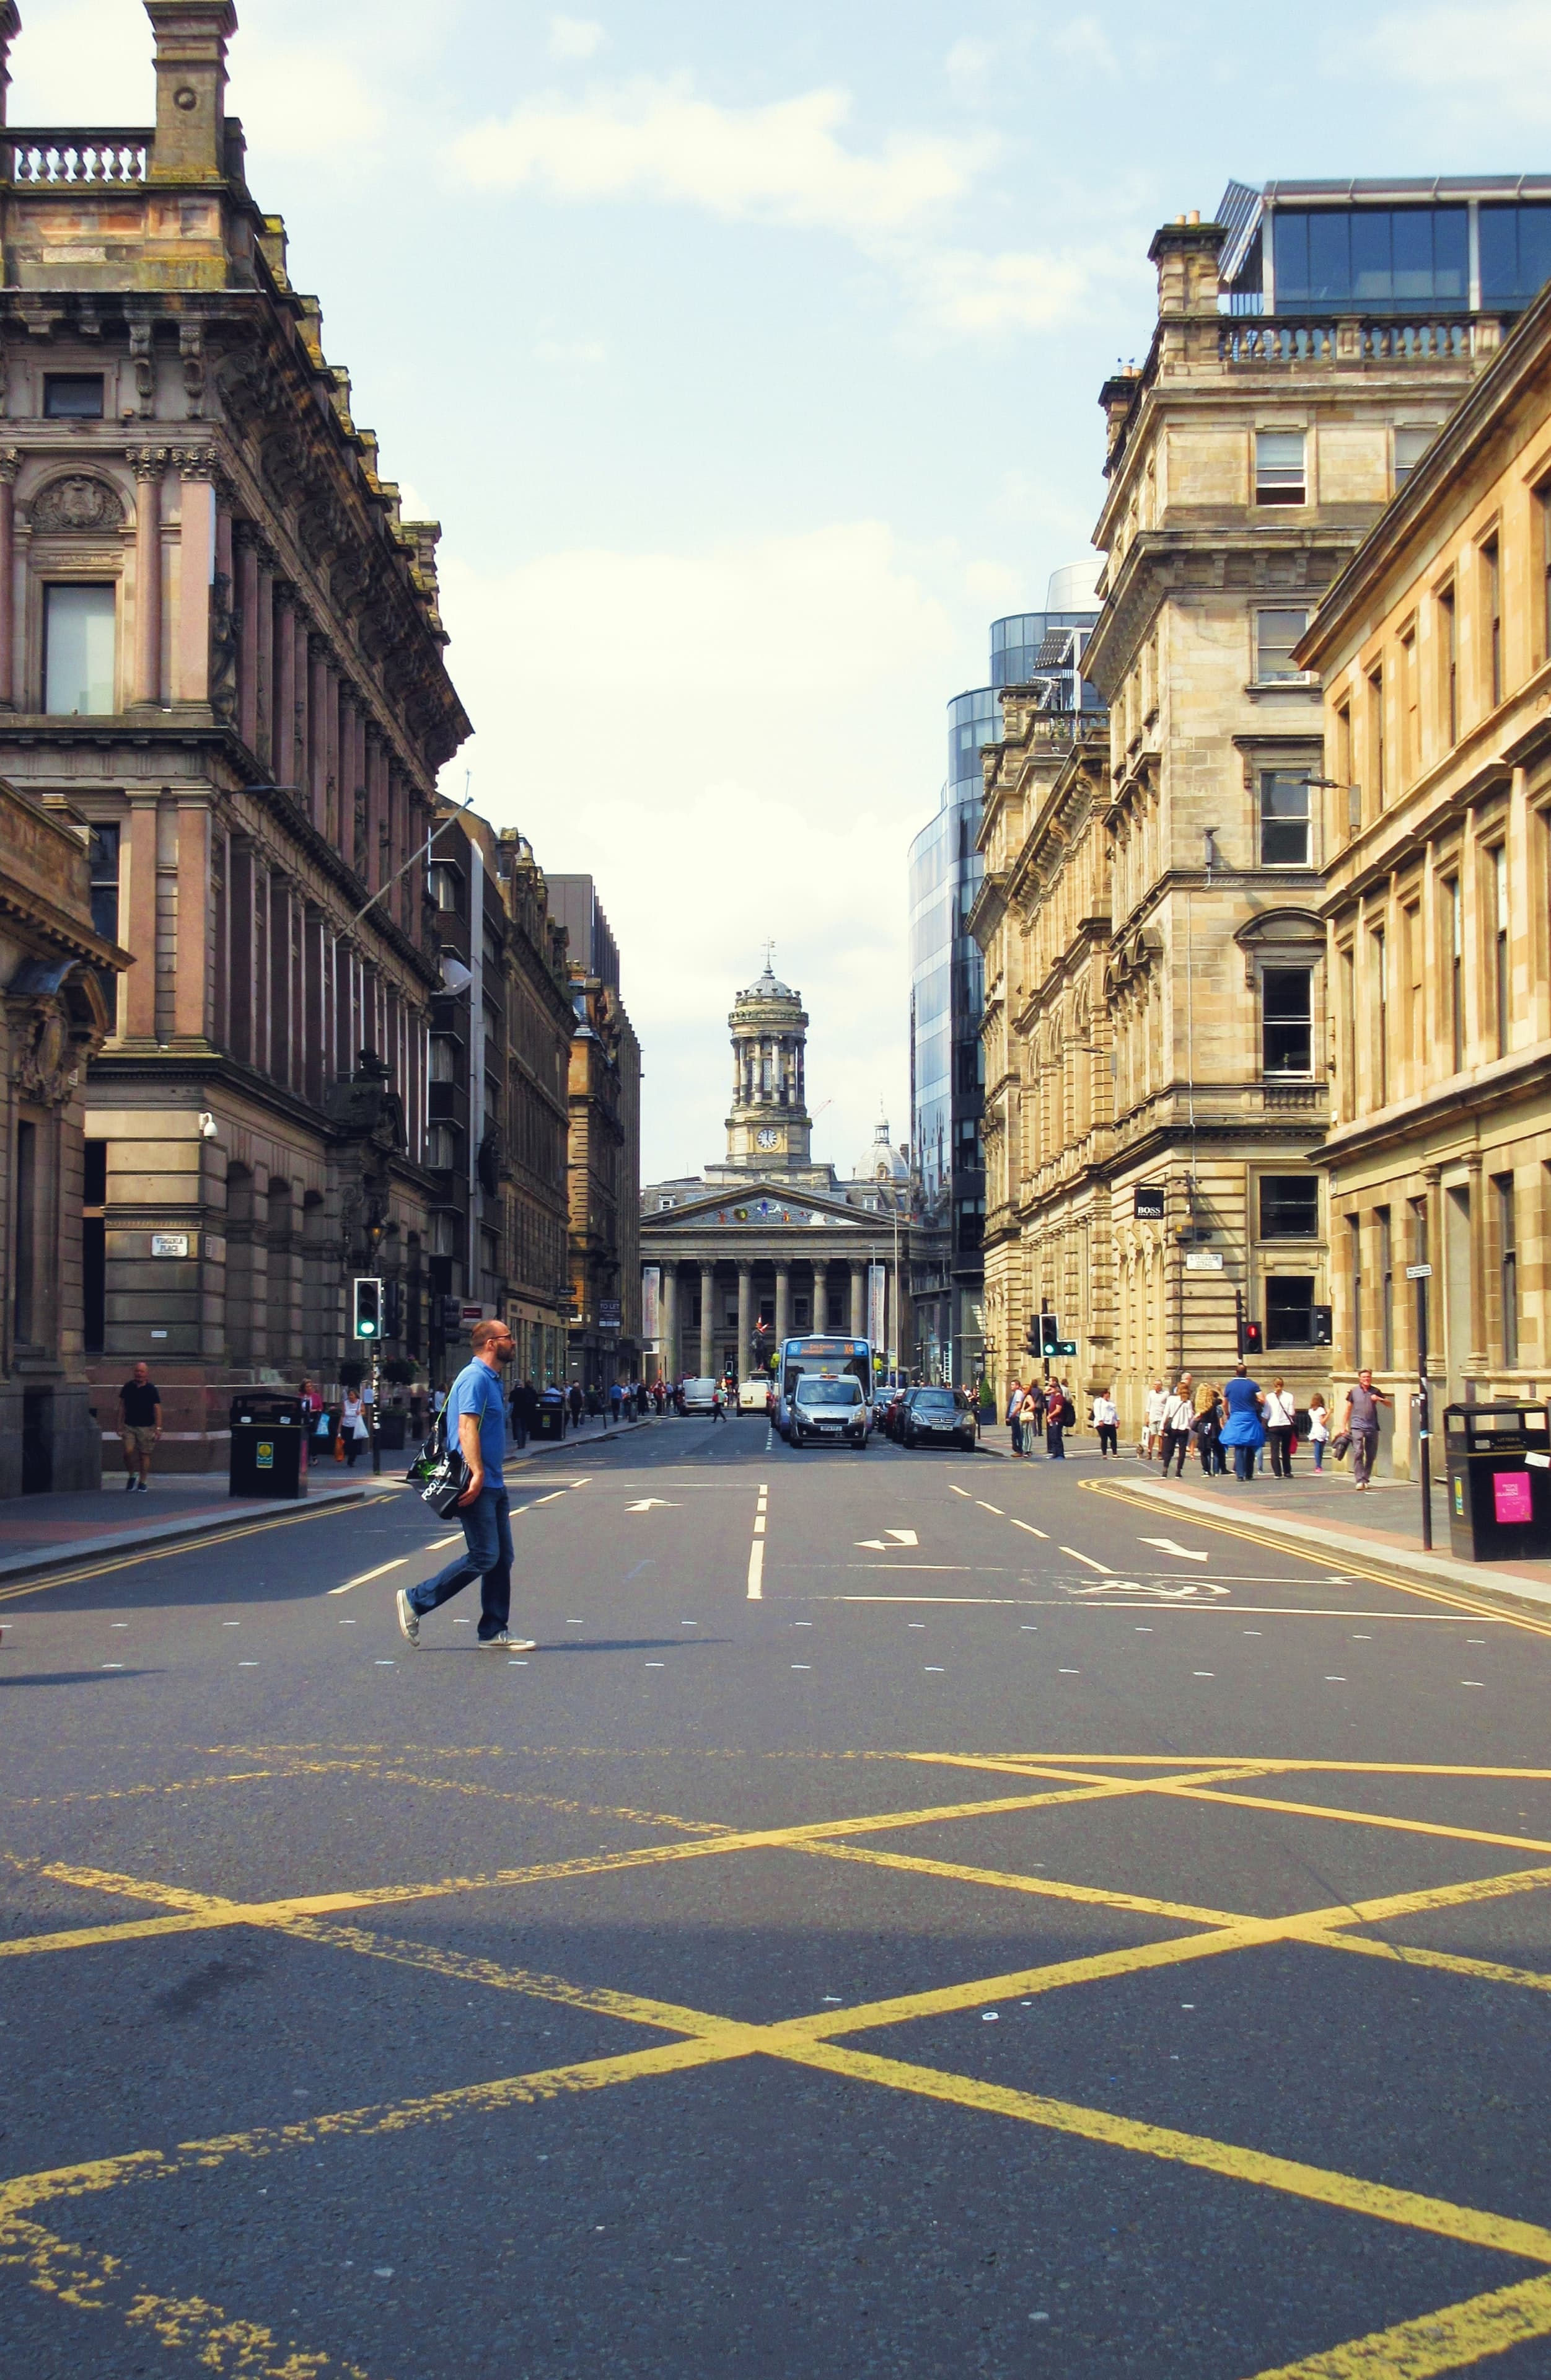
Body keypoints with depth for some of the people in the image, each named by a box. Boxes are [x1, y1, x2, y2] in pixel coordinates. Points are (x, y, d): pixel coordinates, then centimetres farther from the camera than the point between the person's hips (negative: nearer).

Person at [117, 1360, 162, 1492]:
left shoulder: (152, 1389, -2)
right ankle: (131, 1476, 12)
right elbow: (122, 1406, 12)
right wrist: (120, 1425, 9)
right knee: (128, 1451, -12)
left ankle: (143, 1483, 12)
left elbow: (157, 1409, -2)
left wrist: (158, 1428, -7)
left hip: (146, 1427, -2)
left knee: (144, 1455, 1)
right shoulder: (128, 1387, 5)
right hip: (129, 1426, 2)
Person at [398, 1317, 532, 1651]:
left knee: (501, 1558, 8)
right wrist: (477, 1473, -29)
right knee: (483, 1557, -9)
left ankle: (494, 1632, 12)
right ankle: (415, 1601, 0)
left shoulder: (491, 1379, 18)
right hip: (477, 1484, -10)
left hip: (493, 1484, 10)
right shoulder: (475, 1378, -13)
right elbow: (467, 1427, -22)